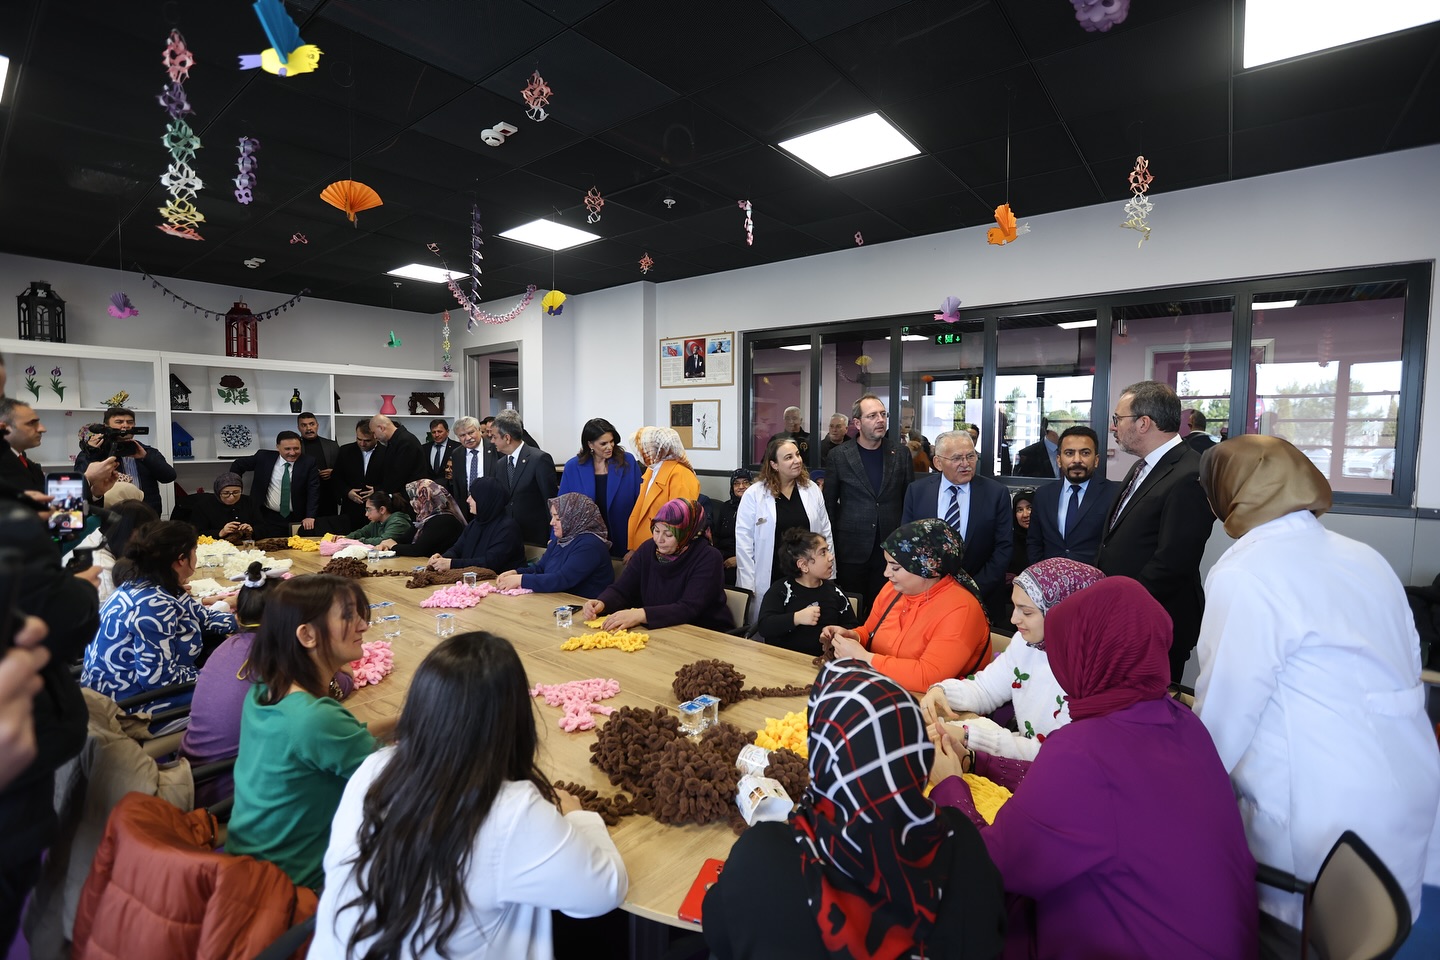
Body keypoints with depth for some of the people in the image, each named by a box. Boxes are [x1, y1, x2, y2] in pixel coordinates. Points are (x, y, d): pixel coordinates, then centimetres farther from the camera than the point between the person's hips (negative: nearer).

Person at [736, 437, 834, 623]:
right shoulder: (754, 495, -6)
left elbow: (825, 533, 9)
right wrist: (747, 585, -9)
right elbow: (744, 541, -6)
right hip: (770, 581, -3)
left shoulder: (812, 490, 4)